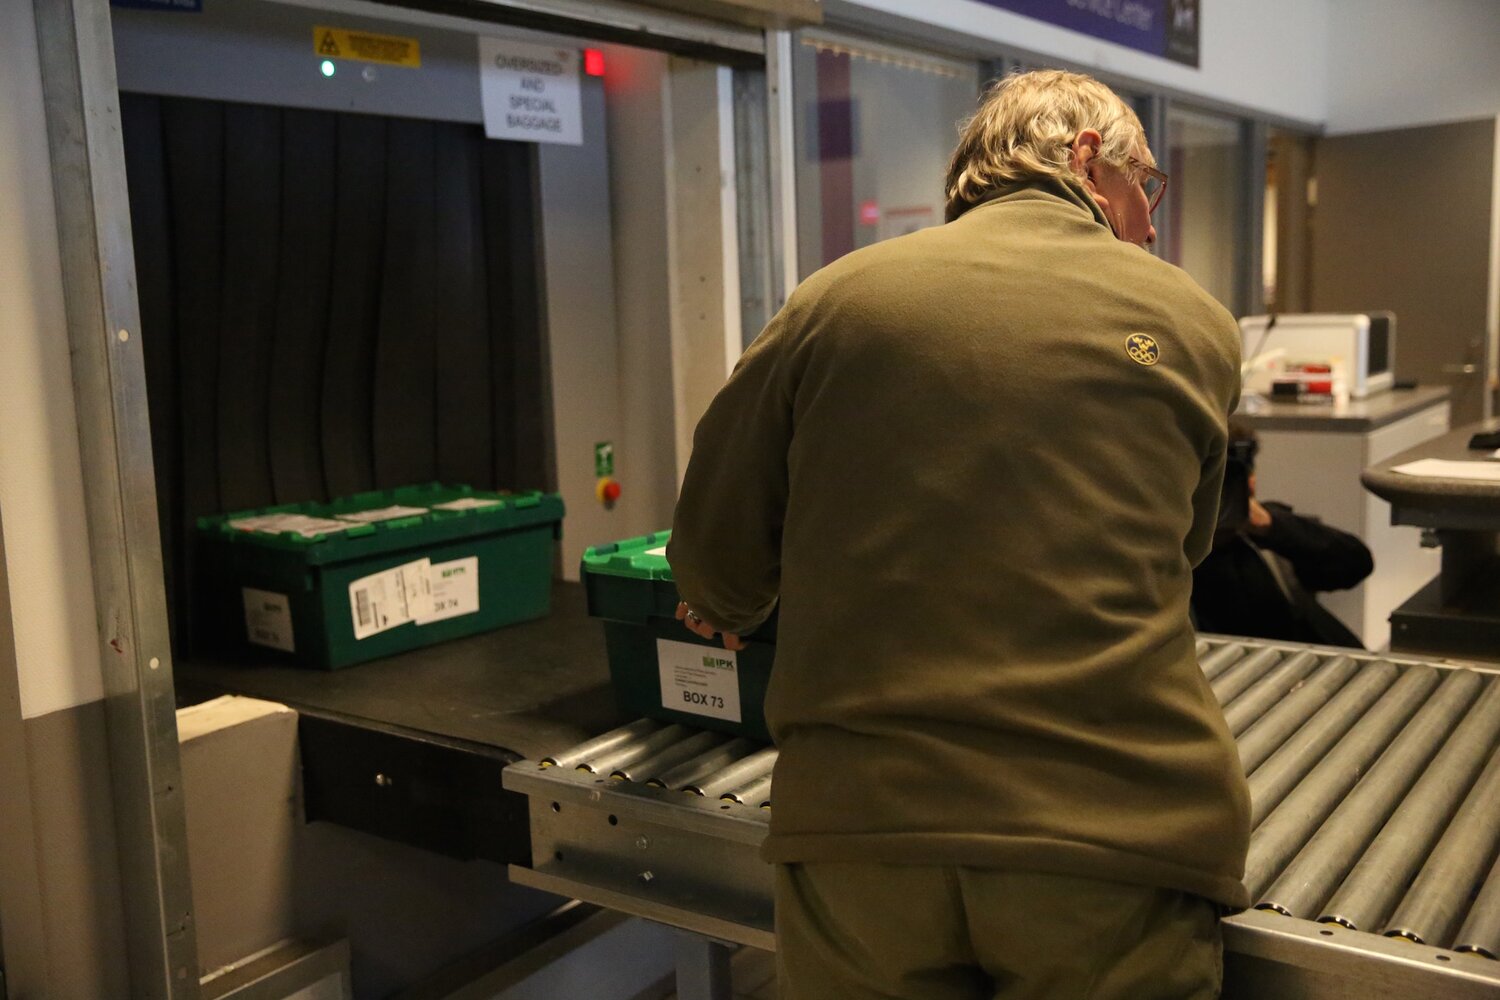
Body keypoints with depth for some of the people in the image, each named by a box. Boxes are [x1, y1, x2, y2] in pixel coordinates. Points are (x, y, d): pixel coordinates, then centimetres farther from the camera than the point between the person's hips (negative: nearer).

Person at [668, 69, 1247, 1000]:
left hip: (860, 833, 1)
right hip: (1116, 849, 0)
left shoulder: (839, 296, 1)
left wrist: (725, 607, 29)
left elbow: (717, 546, 5)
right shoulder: (1195, 325, 4)